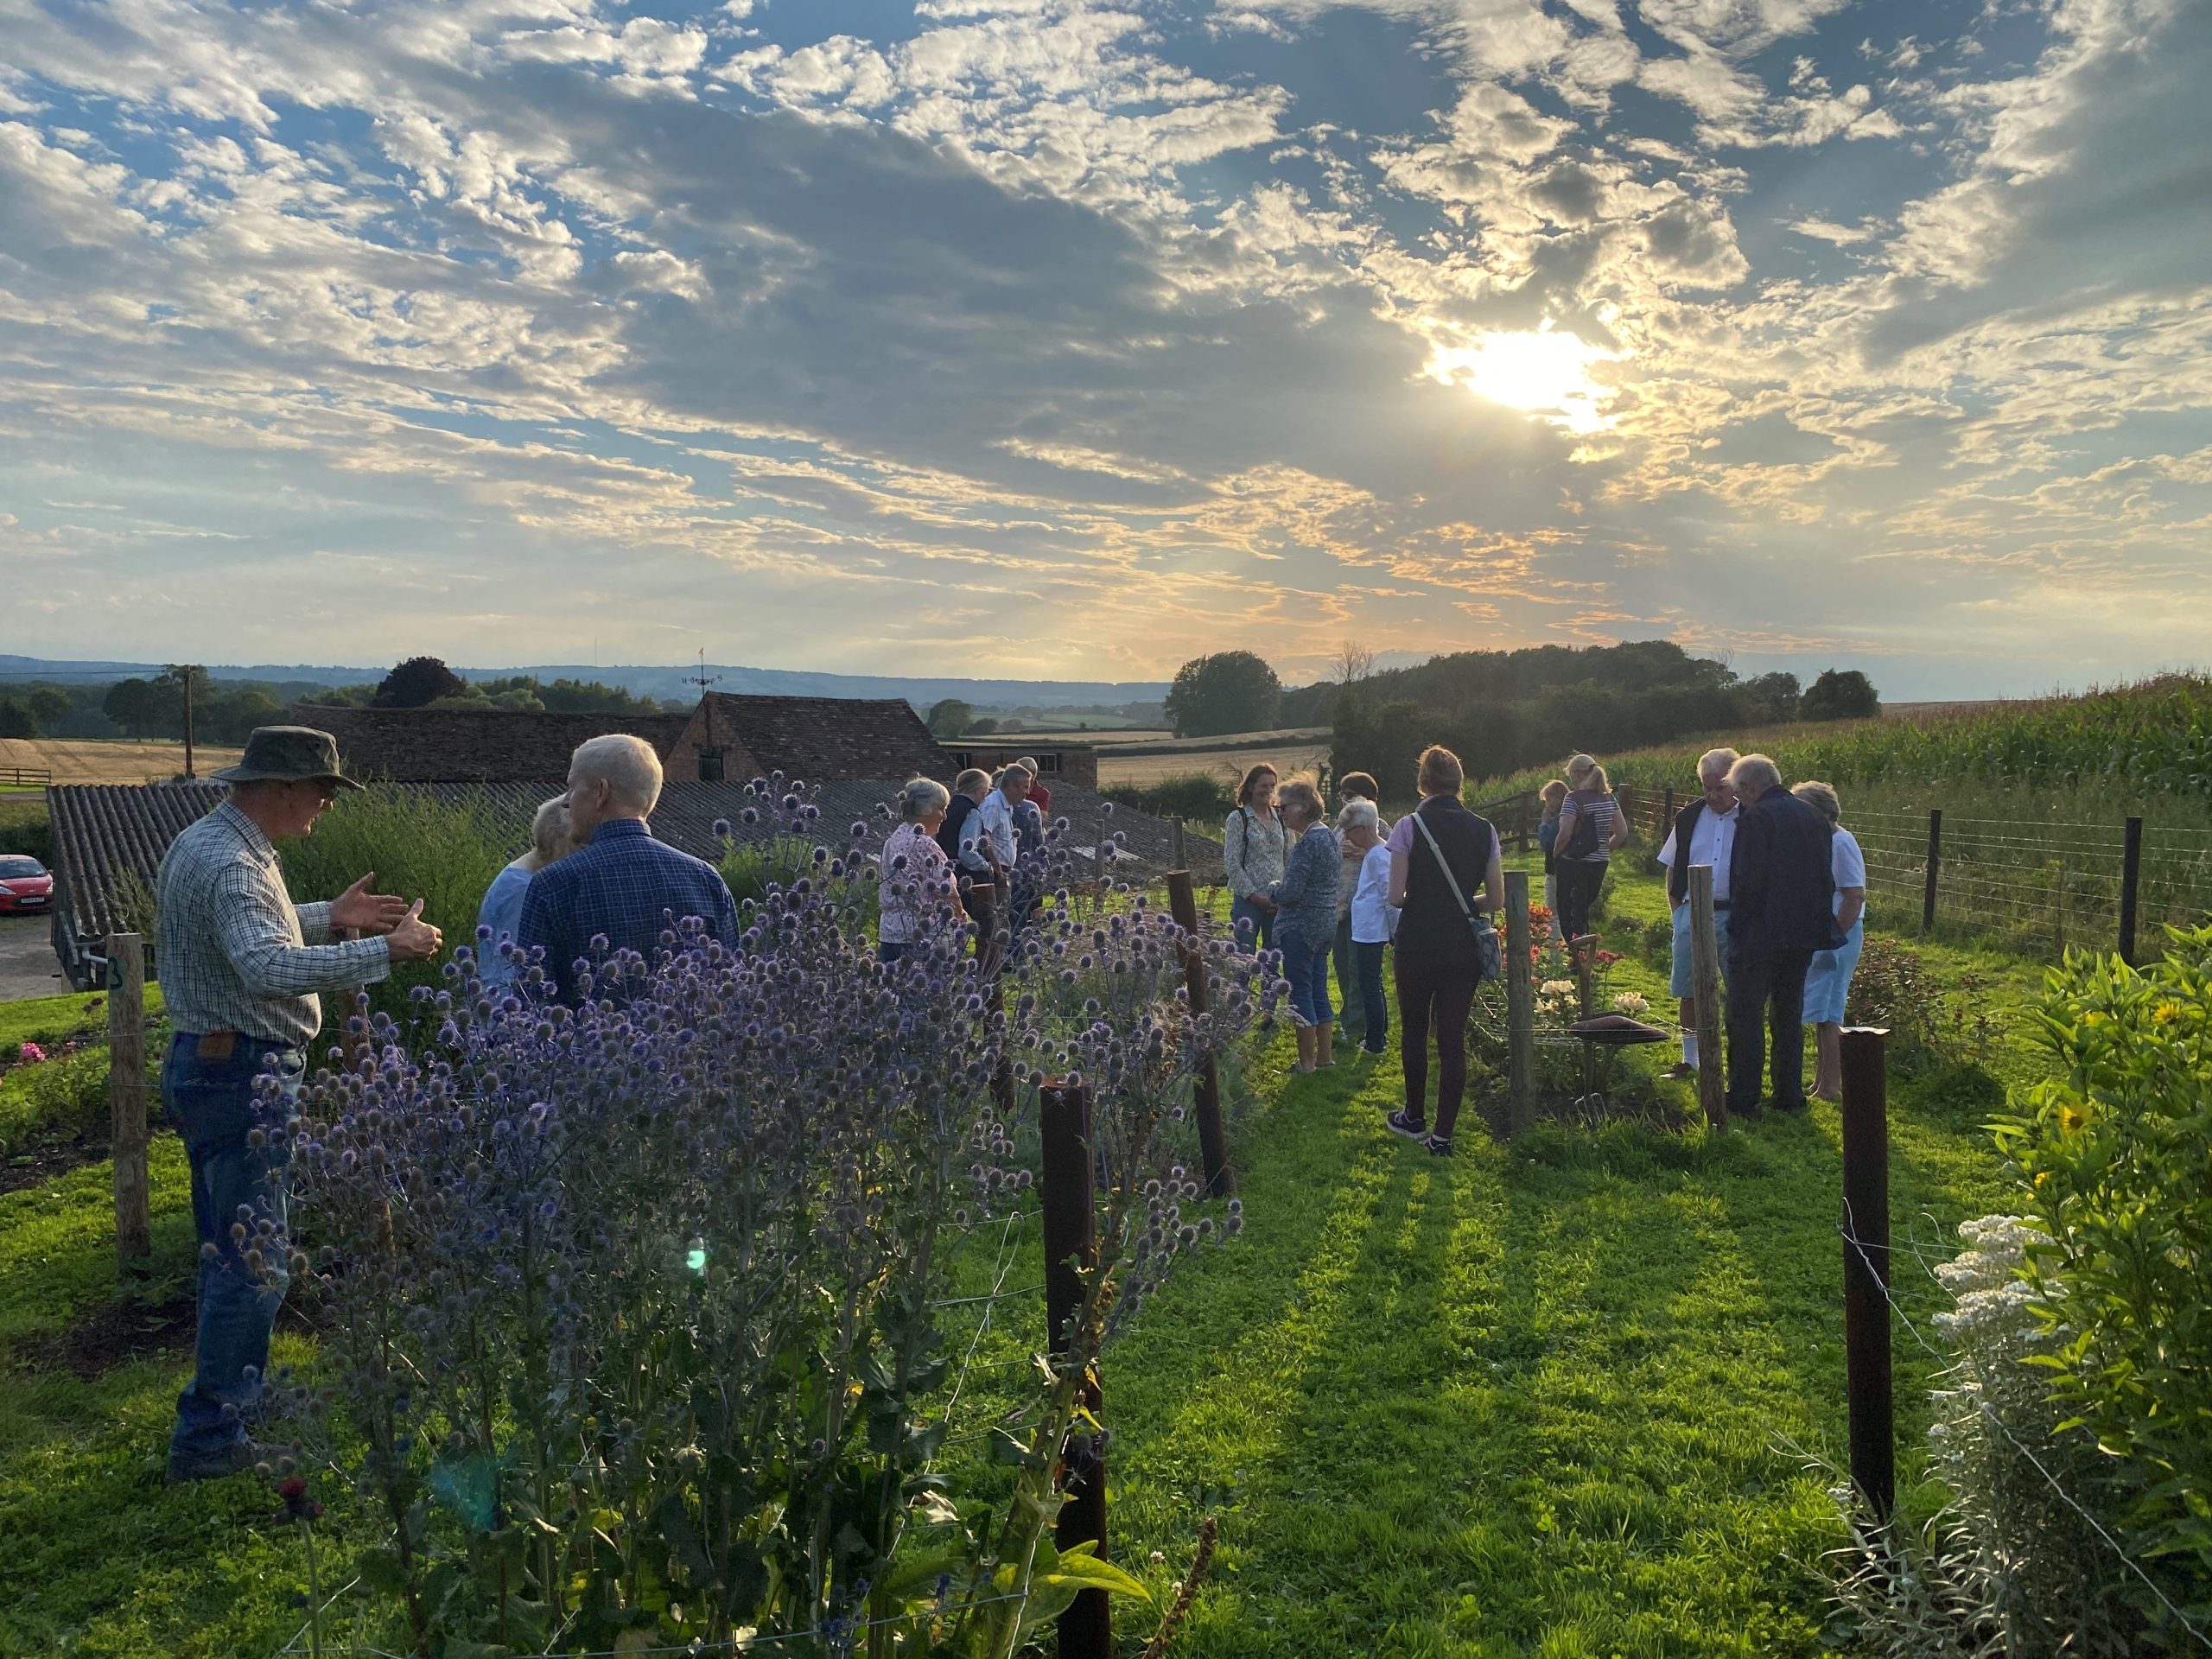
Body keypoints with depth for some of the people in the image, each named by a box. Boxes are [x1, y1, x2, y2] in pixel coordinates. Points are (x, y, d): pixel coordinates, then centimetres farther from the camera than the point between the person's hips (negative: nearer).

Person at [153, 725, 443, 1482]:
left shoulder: (200, 843, 11)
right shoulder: (230, 864, -22)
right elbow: (271, 967, -37)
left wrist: (330, 916, 23)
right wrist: (386, 951, -36)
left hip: (203, 1063, 11)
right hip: (244, 1077, -11)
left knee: (227, 1251, 20)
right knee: (253, 1264, -3)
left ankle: (233, 1399, 34)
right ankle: (209, 1438, 5)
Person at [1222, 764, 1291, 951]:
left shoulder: (1281, 819, 10)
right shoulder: (1237, 819, -4)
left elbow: (1289, 860, 12)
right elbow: (1231, 864, -8)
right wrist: (1254, 895, -12)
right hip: (1248, 900, -4)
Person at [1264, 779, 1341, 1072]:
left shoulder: (1307, 842, -19)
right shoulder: (1329, 836, 10)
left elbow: (1291, 891, -22)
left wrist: (1272, 892, -1)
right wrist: (1282, 902, 13)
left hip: (1300, 926, -9)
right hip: (1326, 922, 9)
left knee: (1300, 993, 1)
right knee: (1319, 991, 16)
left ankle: (1306, 1062, 8)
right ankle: (1326, 1056, 24)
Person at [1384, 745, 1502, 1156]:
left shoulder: (1410, 826, -10)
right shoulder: (1483, 829, 0)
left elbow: (1396, 896, -13)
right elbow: (1496, 897, 2)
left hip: (1418, 945, -2)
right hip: (1464, 948, 3)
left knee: (1414, 1030, 17)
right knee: (1453, 1037, 7)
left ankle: (1415, 1119, 29)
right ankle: (1442, 1135, 9)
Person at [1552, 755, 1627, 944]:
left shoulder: (1574, 798, -14)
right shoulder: (1608, 798, 7)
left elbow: (1565, 833, -19)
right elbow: (1622, 832, 8)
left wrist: (1555, 854, -4)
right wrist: (1605, 849, 16)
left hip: (1574, 863, -7)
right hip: (1600, 862, 7)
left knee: (1568, 912, 2)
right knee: (1584, 908, 20)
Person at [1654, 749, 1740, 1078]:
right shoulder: (1688, 819, 6)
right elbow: (1672, 869, 13)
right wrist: (1678, 910, 5)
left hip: (1734, 915, -3)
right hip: (1692, 913, 3)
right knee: (1690, 992, 10)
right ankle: (1690, 1060, 23)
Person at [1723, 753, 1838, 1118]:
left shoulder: (1755, 818, -14)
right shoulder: (1814, 817, 10)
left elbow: (1748, 880, -21)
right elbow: (1828, 879, 13)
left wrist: (1737, 923, -8)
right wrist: (1820, 924, 18)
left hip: (1760, 934, -7)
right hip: (1804, 933, 8)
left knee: (1746, 1016, 1)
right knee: (1789, 1014, 17)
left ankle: (1744, 1098, 3)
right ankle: (1790, 1094, 21)